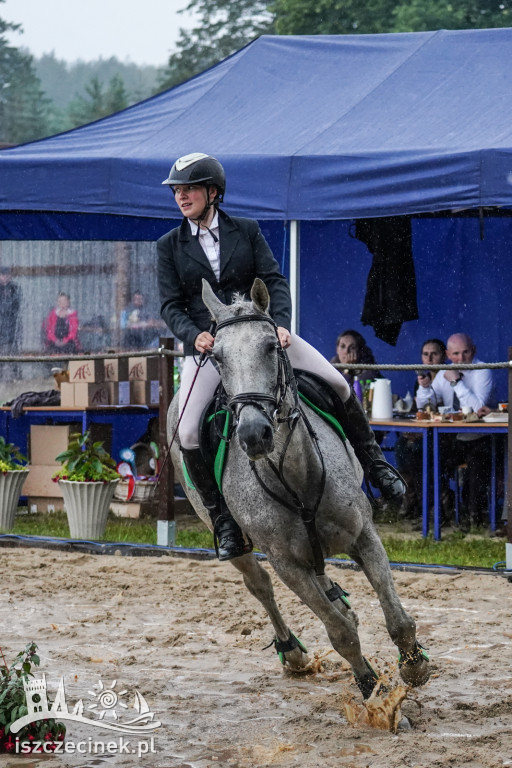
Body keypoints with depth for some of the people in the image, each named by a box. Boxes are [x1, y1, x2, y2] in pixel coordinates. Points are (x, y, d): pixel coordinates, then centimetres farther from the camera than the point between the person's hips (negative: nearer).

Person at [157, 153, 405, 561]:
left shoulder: (247, 232, 5)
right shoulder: (170, 246, 5)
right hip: (205, 343, 0)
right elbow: (172, 306, 0)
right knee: (189, 434, -21)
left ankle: (374, 464, 14)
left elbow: (274, 281, -1)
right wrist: (194, 335, -20)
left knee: (338, 384, -9)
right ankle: (225, 522, -8)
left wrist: (281, 325, -19)